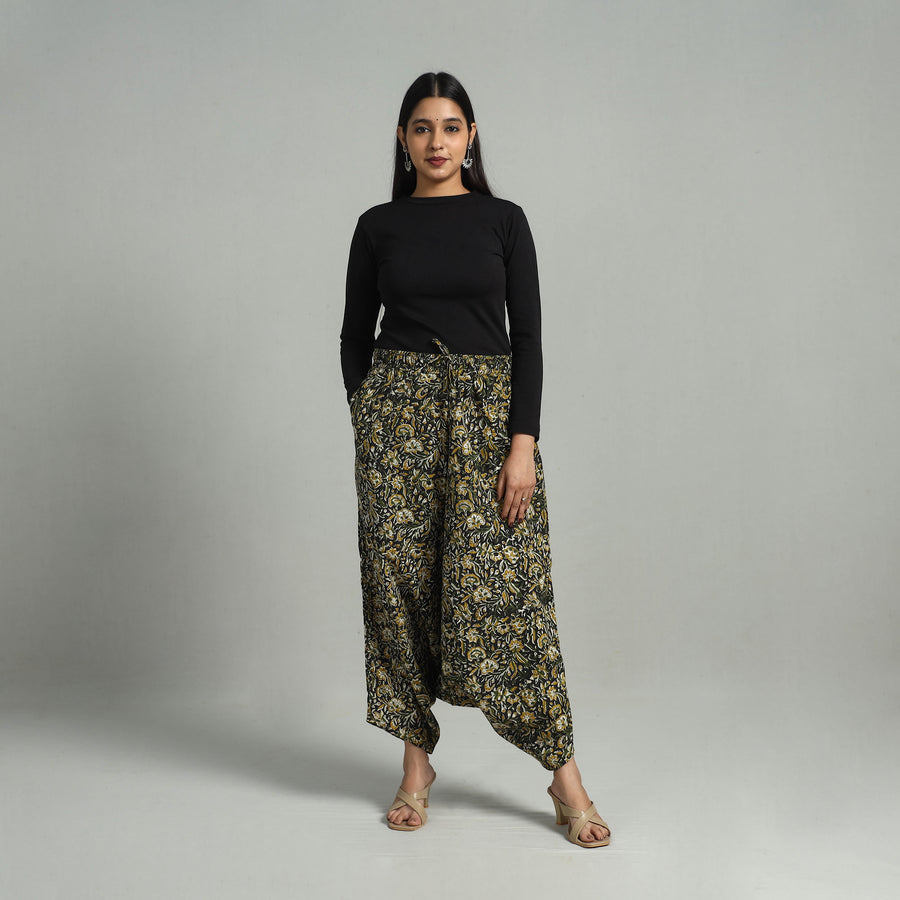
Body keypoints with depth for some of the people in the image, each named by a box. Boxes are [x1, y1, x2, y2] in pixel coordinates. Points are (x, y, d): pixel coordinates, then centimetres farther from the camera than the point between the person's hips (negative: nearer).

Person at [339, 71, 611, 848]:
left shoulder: (504, 219, 3)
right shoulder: (378, 226, 7)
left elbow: (528, 336, -2)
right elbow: (355, 333, 11)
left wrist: (523, 442, -11)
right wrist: (364, 425, 3)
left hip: (488, 409, -1)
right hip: (398, 407, 2)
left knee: (504, 585, -5)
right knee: (401, 581, 2)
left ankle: (564, 772, 6)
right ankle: (417, 763, 17)